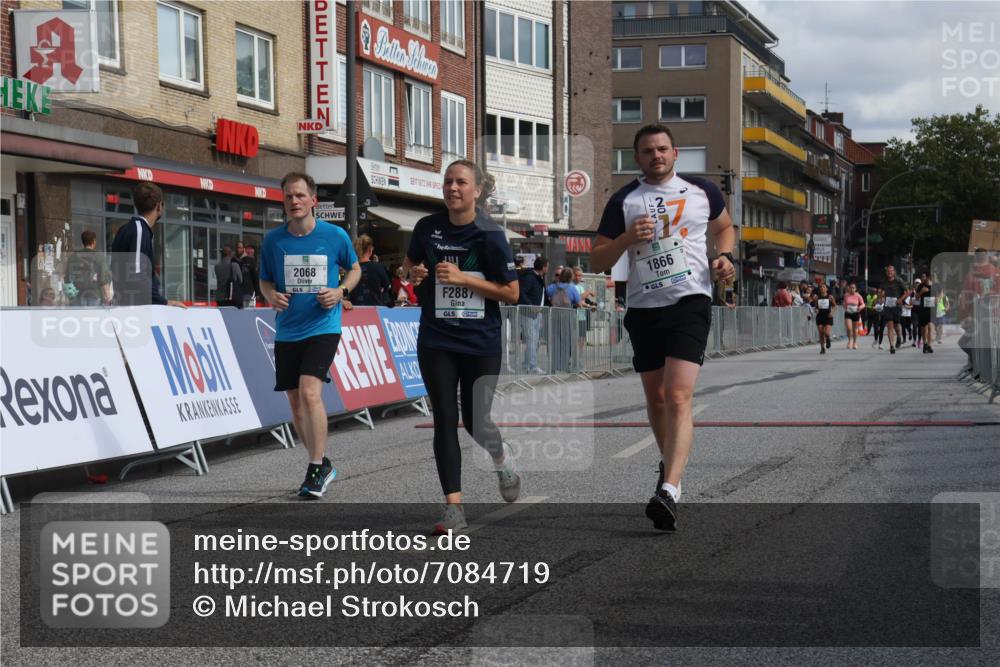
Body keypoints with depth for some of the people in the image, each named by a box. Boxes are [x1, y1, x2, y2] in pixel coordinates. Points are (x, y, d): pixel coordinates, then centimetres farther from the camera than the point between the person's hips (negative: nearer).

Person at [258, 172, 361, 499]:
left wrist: (341, 291, -7)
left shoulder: (335, 236, -4)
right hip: (286, 332, 4)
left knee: (310, 393, -21)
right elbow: (265, 280, 13)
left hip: (322, 327, -4)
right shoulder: (273, 239, 1)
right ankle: (322, 465, 27)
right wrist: (271, 296, -9)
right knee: (296, 404, 9)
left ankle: (316, 470, -11)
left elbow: (355, 268, 12)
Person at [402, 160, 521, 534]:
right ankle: (454, 508, 0)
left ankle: (502, 458, 41)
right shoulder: (428, 228, 2)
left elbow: (512, 293, -9)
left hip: (481, 342, -2)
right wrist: (414, 273, -3)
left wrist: (463, 278, -17)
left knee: (476, 424, 5)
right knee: (445, 422, -3)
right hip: (436, 342, 2)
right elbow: (410, 263, 22)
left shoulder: (490, 235, -9)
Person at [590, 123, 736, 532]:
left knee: (679, 396, -17)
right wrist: (627, 238, -14)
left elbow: (724, 227, 26)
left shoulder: (702, 191, 8)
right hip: (644, 307, 3)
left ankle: (669, 490, -26)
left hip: (690, 302, -3)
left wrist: (725, 257, 5)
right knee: (655, 397, 14)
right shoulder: (623, 201, 6)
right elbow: (597, 263, 4)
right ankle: (670, 464, 39)